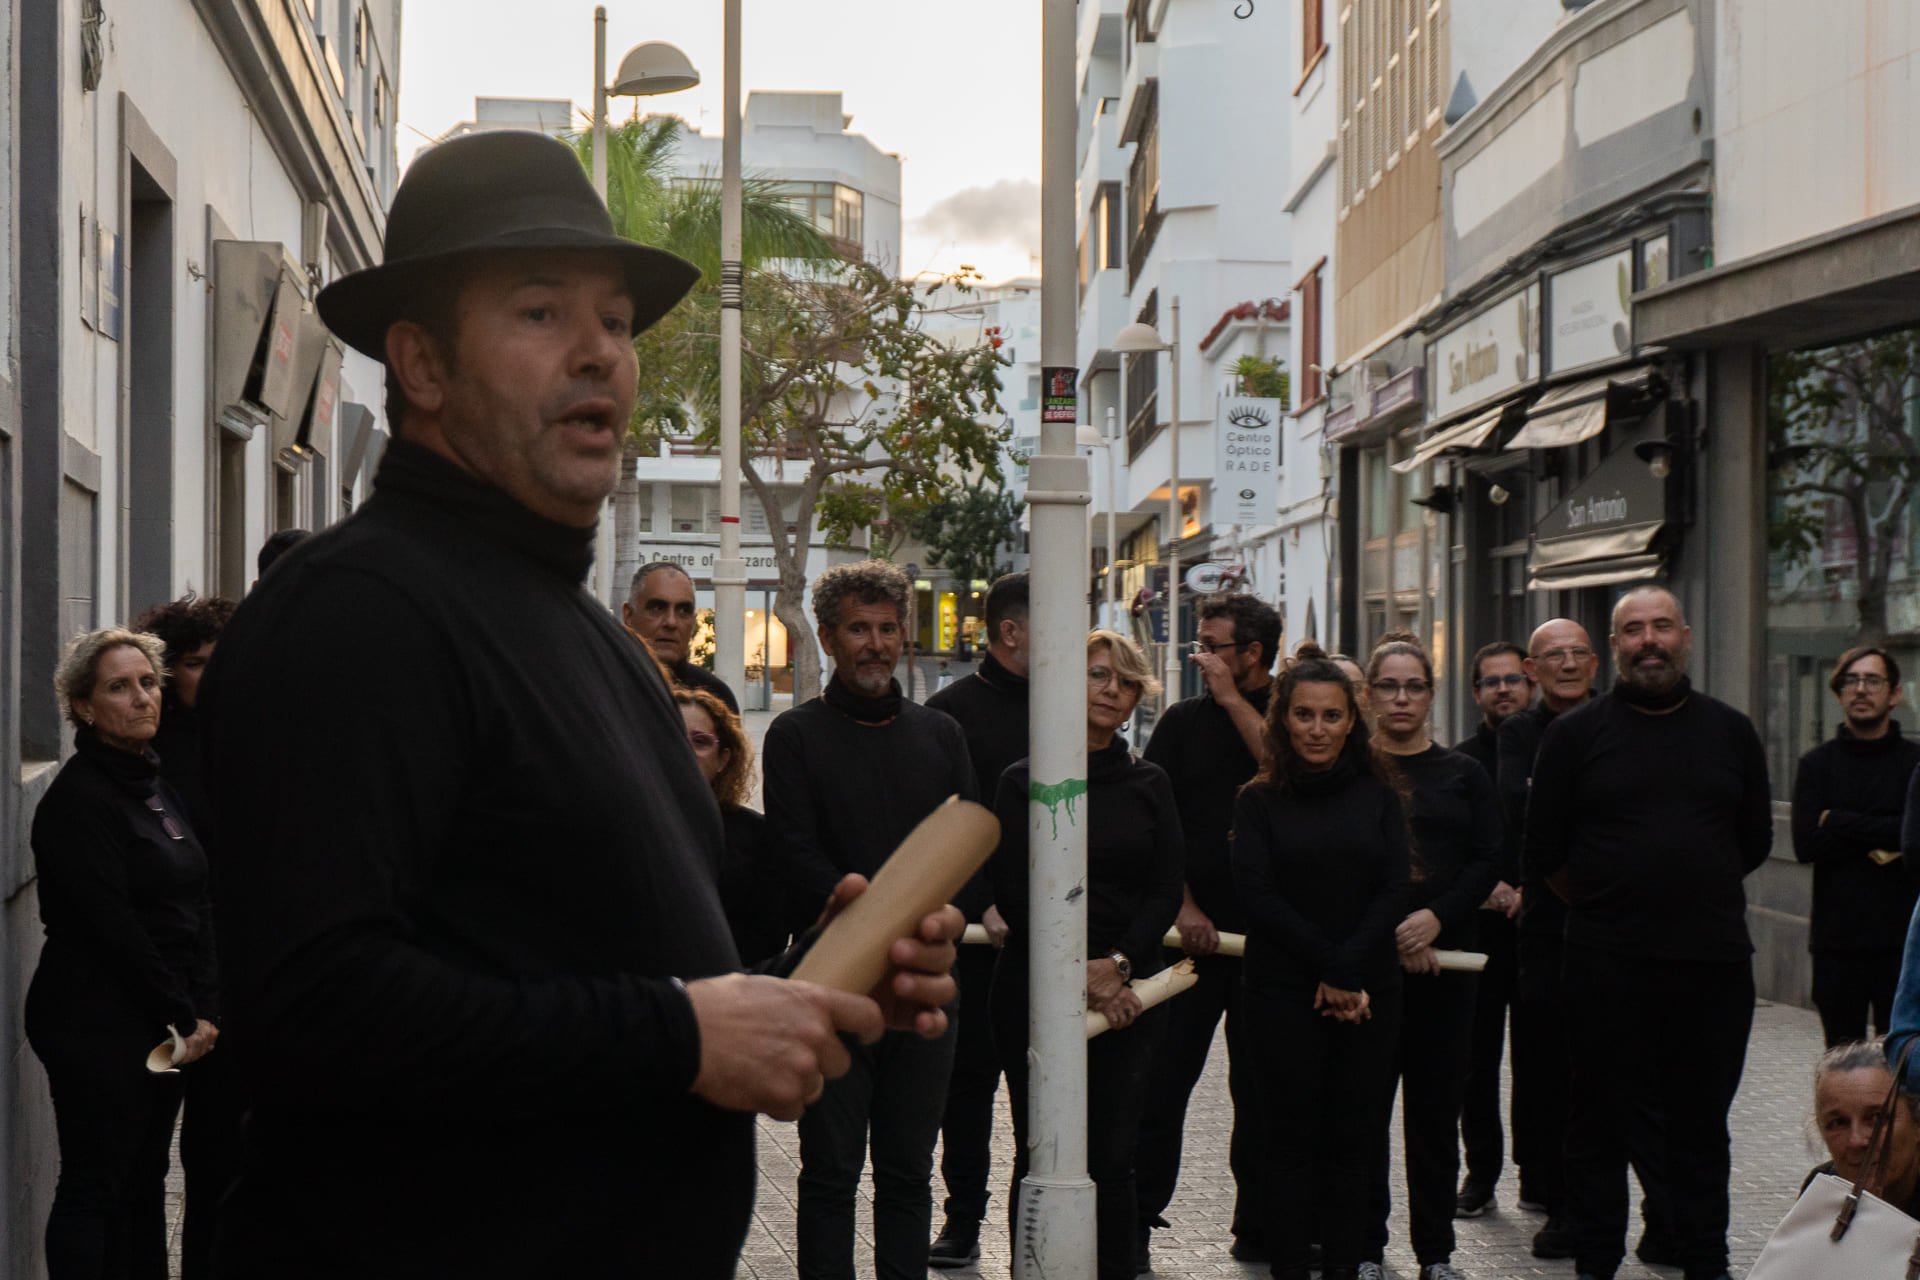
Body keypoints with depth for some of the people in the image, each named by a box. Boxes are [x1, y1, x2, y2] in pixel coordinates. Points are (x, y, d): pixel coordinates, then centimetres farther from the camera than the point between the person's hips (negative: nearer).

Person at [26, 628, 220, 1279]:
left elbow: (194, 908, 12)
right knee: (94, 1188, -1)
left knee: (145, 1182, 12)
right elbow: (111, 926, -17)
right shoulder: (78, 798, -13)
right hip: (98, 1026, -8)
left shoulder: (156, 785, 13)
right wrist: (185, 1016, -12)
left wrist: (203, 1009, 1)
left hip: (164, 1024, 8)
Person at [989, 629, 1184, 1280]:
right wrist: (1080, 973, -10)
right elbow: (1014, 894, -4)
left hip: (1129, 993, 2)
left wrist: (1117, 964, -9)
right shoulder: (1023, 781, 2)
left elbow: (1166, 893, 6)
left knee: (1112, 1158, 1)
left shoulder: (1149, 784, 10)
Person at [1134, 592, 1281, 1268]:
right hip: (1189, 929, 1)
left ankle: (1259, 1226, 17)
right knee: (1163, 1079, -1)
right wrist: (1181, 905, -5)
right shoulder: (1184, 721, 8)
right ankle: (1136, 1220, 7)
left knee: (1263, 1088, 7)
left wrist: (1233, 698, -11)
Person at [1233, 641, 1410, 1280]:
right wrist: (1328, 967, -12)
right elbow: (1259, 895, -5)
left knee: (1351, 1137, 4)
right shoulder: (1259, 800, 2)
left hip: (1369, 992, 2)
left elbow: (1393, 891, 1)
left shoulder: (1378, 794, 7)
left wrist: (1348, 972, -11)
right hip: (1282, 990, -2)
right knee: (1292, 1137, 1)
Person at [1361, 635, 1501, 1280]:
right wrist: (1391, 932, -12)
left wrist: (1436, 916, -11)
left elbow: (1488, 861, 5)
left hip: (1445, 957, 2)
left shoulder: (1464, 774, 12)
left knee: (1436, 1105, 4)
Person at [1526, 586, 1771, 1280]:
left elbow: (1755, 839, 17)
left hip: (1713, 961, 2)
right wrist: (1605, 904, 8)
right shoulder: (1574, 733, 0)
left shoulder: (1730, 730, 8)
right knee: (1601, 1120, 5)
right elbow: (1543, 851, 3)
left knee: (1702, 1121, 11)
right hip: (1606, 962, -2)